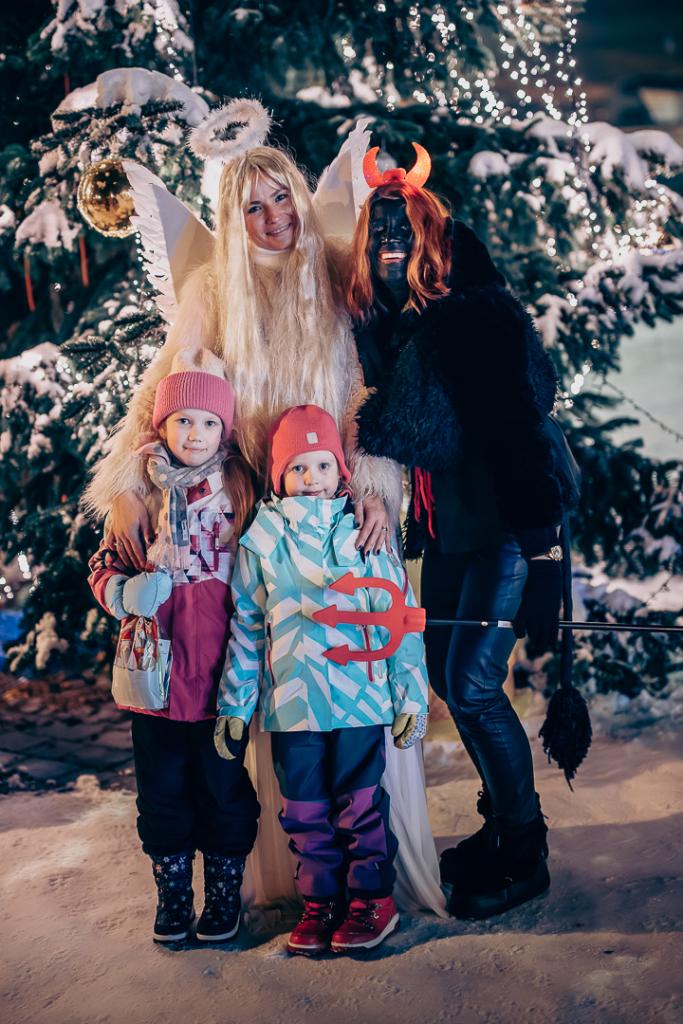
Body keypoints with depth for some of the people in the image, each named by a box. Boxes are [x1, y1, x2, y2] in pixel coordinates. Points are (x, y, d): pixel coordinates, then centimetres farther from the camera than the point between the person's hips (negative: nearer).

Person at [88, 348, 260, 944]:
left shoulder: (241, 488, 3)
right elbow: (104, 566, 9)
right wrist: (125, 593, -13)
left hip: (220, 669, -1)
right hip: (156, 666, 1)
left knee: (223, 785, 6)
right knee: (162, 788, 9)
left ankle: (224, 896, 23)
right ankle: (172, 897, 25)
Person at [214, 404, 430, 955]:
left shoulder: (364, 533, 0)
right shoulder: (261, 540, 5)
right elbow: (245, 626, 10)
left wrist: (411, 695, -1)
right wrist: (234, 702, 9)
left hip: (359, 699, -2)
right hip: (290, 703, 2)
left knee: (360, 803, 5)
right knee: (304, 809, 10)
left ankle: (372, 898, 21)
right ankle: (320, 900, 25)